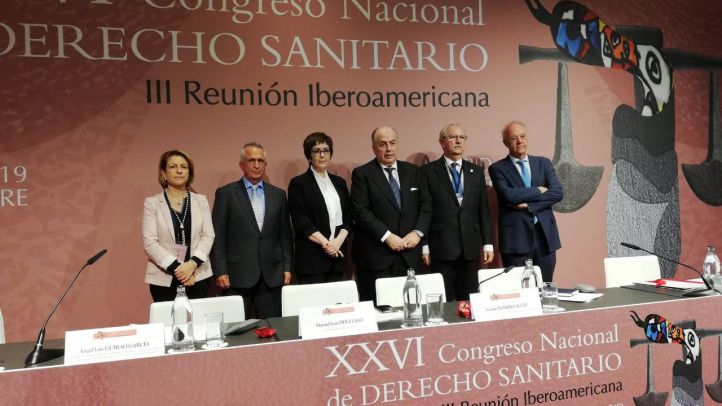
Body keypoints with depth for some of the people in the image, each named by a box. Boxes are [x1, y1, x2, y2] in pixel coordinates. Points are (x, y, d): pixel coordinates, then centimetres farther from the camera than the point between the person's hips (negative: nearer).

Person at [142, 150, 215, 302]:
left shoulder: (201, 200, 8)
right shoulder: (152, 203, 2)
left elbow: (208, 236, 2)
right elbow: (150, 242, -5)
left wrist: (192, 264, -13)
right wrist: (176, 268, -14)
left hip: (198, 276, 2)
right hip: (164, 279, -2)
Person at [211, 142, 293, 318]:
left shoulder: (278, 194, 10)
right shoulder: (225, 193, 2)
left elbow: (285, 235, 12)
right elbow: (218, 237, -1)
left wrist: (287, 267, 7)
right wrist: (220, 271, -6)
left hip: (272, 275, 3)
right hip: (237, 276, -2)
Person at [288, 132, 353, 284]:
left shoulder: (339, 182, 14)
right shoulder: (298, 183, -1)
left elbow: (348, 216, 10)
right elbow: (301, 222, -8)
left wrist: (338, 241, -6)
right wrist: (325, 243, -12)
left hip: (338, 254, 5)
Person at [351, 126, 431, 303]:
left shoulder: (412, 171, 14)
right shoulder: (362, 174, 0)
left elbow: (425, 204, 11)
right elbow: (361, 211, -9)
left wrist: (417, 232, -5)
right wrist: (387, 236, -15)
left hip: (410, 255, 4)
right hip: (376, 256, -4)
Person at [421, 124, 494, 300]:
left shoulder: (476, 171, 12)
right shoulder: (428, 171, 0)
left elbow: (483, 211, 11)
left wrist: (488, 244, 6)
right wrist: (424, 246, -6)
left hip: (471, 249, 4)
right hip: (441, 248, -3)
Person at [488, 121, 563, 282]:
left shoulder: (543, 163, 12)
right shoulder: (498, 168, 1)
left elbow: (557, 192, -2)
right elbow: (508, 195, -16)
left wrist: (528, 205, -12)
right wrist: (538, 190, -6)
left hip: (544, 234, 4)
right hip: (516, 236, -3)